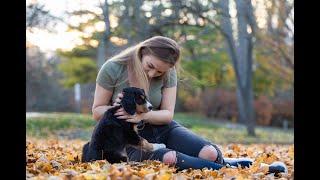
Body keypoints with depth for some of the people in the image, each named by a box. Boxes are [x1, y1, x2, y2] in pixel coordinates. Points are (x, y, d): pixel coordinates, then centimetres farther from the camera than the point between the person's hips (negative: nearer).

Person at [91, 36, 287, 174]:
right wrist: (116, 109, -27)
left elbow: (167, 114, -7)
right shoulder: (113, 69, -14)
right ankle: (227, 168, -22)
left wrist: (143, 115, -28)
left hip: (163, 130, 3)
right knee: (170, 158, -37)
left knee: (210, 154, -26)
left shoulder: (168, 73, -7)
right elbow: (97, 111, -4)